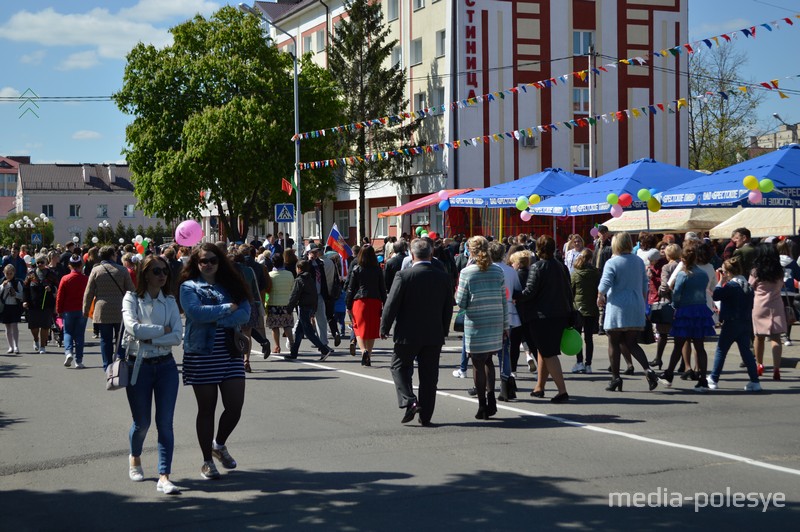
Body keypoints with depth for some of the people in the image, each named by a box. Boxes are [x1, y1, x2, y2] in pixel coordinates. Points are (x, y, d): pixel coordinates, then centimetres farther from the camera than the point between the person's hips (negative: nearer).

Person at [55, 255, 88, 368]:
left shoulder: (65, 279, -7)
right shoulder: (86, 279, -5)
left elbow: (59, 296, -3)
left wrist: (59, 311, 7)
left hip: (68, 311, -1)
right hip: (82, 311, 1)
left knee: (68, 332, 14)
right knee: (79, 335, 6)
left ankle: (68, 352, -11)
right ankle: (78, 361, 5)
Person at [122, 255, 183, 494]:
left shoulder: (170, 302, 6)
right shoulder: (132, 299, -3)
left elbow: (177, 336, -6)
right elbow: (134, 328, -19)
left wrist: (150, 339, -15)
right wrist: (163, 330, -10)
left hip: (165, 366, 2)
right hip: (138, 366, -2)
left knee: (165, 423, -5)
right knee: (142, 422, 8)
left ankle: (164, 477, -6)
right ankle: (134, 457, 39)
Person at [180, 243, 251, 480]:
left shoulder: (231, 285, 10)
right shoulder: (189, 287, 1)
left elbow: (245, 313, -5)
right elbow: (195, 312, -18)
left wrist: (215, 319, -16)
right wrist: (228, 308, -9)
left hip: (230, 353, 3)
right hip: (201, 354, -3)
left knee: (235, 406, -1)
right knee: (206, 408, 4)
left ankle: (219, 445, 28)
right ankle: (207, 462, 17)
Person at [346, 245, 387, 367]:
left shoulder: (356, 269, -1)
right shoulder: (378, 270, 3)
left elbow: (351, 288, 0)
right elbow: (382, 288, 5)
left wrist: (348, 305, 6)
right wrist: (384, 305, 9)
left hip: (360, 301, -2)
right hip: (375, 301, 2)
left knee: (359, 328, 1)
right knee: (372, 330, 9)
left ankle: (363, 350, -24)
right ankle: (368, 357, 11)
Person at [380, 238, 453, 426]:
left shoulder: (403, 276, -12)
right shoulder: (442, 277, 1)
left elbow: (391, 305, -11)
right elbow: (448, 307, 8)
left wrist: (384, 328, 1)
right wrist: (443, 331, 18)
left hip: (408, 334, -4)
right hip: (434, 335, 4)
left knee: (400, 367, 13)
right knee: (429, 375, 9)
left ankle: (409, 401, -7)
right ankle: (426, 416, 12)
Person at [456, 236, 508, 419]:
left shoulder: (466, 273, -9)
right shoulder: (497, 272, 2)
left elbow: (461, 303, -8)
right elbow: (504, 301, 5)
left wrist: (457, 295, 14)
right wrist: (505, 326, 13)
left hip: (475, 326, -4)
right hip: (495, 325, 4)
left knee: (478, 364, 5)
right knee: (488, 360, 20)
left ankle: (483, 405, 7)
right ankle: (491, 397, 9)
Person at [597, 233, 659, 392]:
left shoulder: (612, 263, -9)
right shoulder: (639, 261, 10)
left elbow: (605, 283, -17)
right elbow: (644, 284, 16)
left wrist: (600, 297, 2)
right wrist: (643, 300, 30)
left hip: (617, 307, -5)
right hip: (636, 309, 5)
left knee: (614, 343, 6)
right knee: (630, 343, 10)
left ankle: (615, 377, 8)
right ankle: (647, 369, -10)